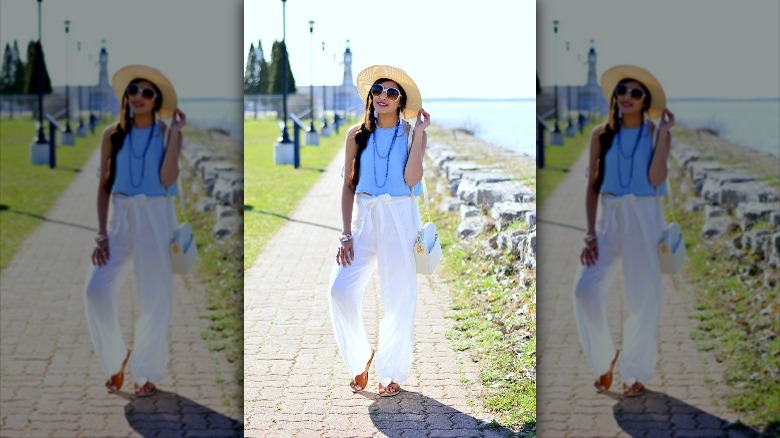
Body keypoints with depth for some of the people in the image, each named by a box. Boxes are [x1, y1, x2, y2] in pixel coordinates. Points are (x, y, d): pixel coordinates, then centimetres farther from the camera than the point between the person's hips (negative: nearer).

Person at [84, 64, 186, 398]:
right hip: (120, 217, 2)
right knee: (97, 289, -11)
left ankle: (147, 373, 15)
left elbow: (168, 179, -15)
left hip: (155, 218, -2)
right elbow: (104, 185, 6)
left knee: (153, 297, 1)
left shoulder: (167, 134, 0)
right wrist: (101, 233, -1)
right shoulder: (113, 134, 5)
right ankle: (114, 361, 9)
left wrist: (174, 133, -14)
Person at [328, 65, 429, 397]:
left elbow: (412, 178, -13)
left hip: (399, 219, -2)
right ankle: (359, 359, 10)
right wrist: (346, 233, -1)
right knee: (340, 289, -11)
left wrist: (418, 133, -13)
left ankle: (391, 373, 14)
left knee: (398, 297, 0)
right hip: (363, 217, 2)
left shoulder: (412, 134, 2)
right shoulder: (357, 135, 7)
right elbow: (348, 185, 6)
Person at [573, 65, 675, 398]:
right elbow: (592, 185, 5)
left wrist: (663, 133, -13)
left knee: (642, 297, 1)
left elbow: (656, 179, -15)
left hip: (644, 219, -2)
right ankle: (603, 359, 10)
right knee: (586, 289, -11)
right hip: (609, 218, 2)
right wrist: (590, 233, -1)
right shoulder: (602, 135, 5)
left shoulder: (656, 134, 1)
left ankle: (635, 373, 15)